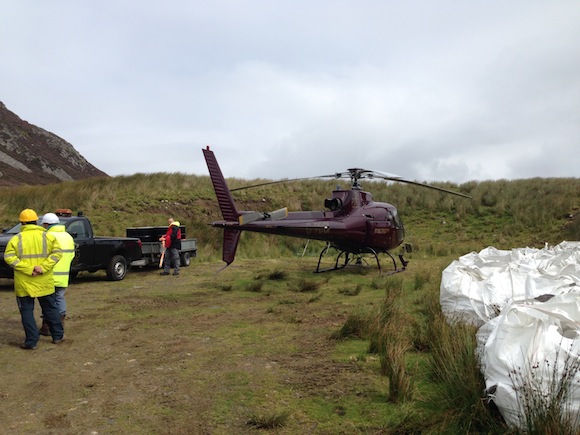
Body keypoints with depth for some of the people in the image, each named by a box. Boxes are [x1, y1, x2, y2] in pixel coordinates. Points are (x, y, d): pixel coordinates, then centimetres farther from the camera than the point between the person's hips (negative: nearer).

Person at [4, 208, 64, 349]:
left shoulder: (16, 239, -3)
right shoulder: (48, 236, -1)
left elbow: (9, 257, -14)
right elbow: (57, 253, -13)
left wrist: (28, 269, -18)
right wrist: (43, 267, -16)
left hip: (24, 284, -2)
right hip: (44, 283, 2)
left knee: (27, 311, 8)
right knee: (50, 309, 15)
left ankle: (31, 341, 8)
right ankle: (58, 336, 23)